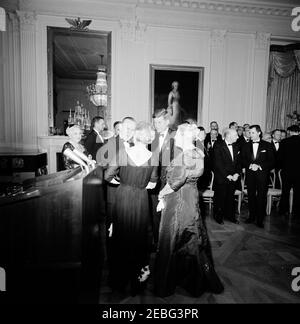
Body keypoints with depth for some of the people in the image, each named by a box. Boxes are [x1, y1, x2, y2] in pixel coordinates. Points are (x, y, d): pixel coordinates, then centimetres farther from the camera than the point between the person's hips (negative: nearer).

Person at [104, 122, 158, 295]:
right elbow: (152, 184, 0)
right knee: (139, 237, 18)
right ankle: (137, 279, 34)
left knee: (122, 237, 17)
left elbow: (108, 176, -8)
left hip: (123, 197, 0)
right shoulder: (152, 157, -8)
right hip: (141, 199, 0)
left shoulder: (123, 152, -12)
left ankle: (119, 280, 35)